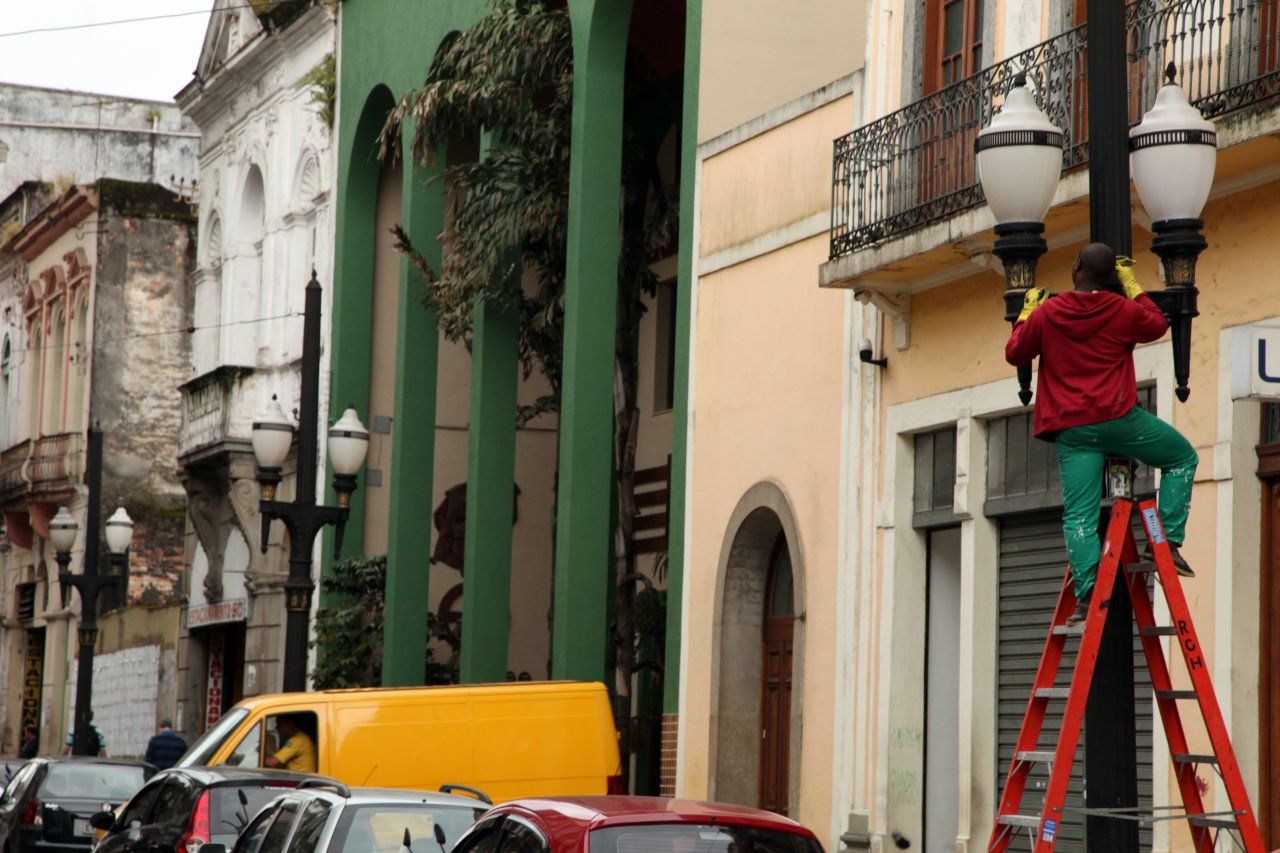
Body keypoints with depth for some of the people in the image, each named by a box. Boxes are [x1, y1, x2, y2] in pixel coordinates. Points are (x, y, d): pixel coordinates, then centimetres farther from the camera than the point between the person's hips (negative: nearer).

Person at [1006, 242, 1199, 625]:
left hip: (1073, 431, 2)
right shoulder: (1123, 310, 0)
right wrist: (1132, 286, 28)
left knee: (1079, 515, 0)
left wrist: (1027, 311, 28)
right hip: (1119, 419, -2)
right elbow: (1158, 323, 20)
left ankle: (1086, 594, -13)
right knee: (1183, 457, 18)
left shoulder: (1046, 313, 2)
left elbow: (1014, 353, 15)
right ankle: (1168, 543, 8)